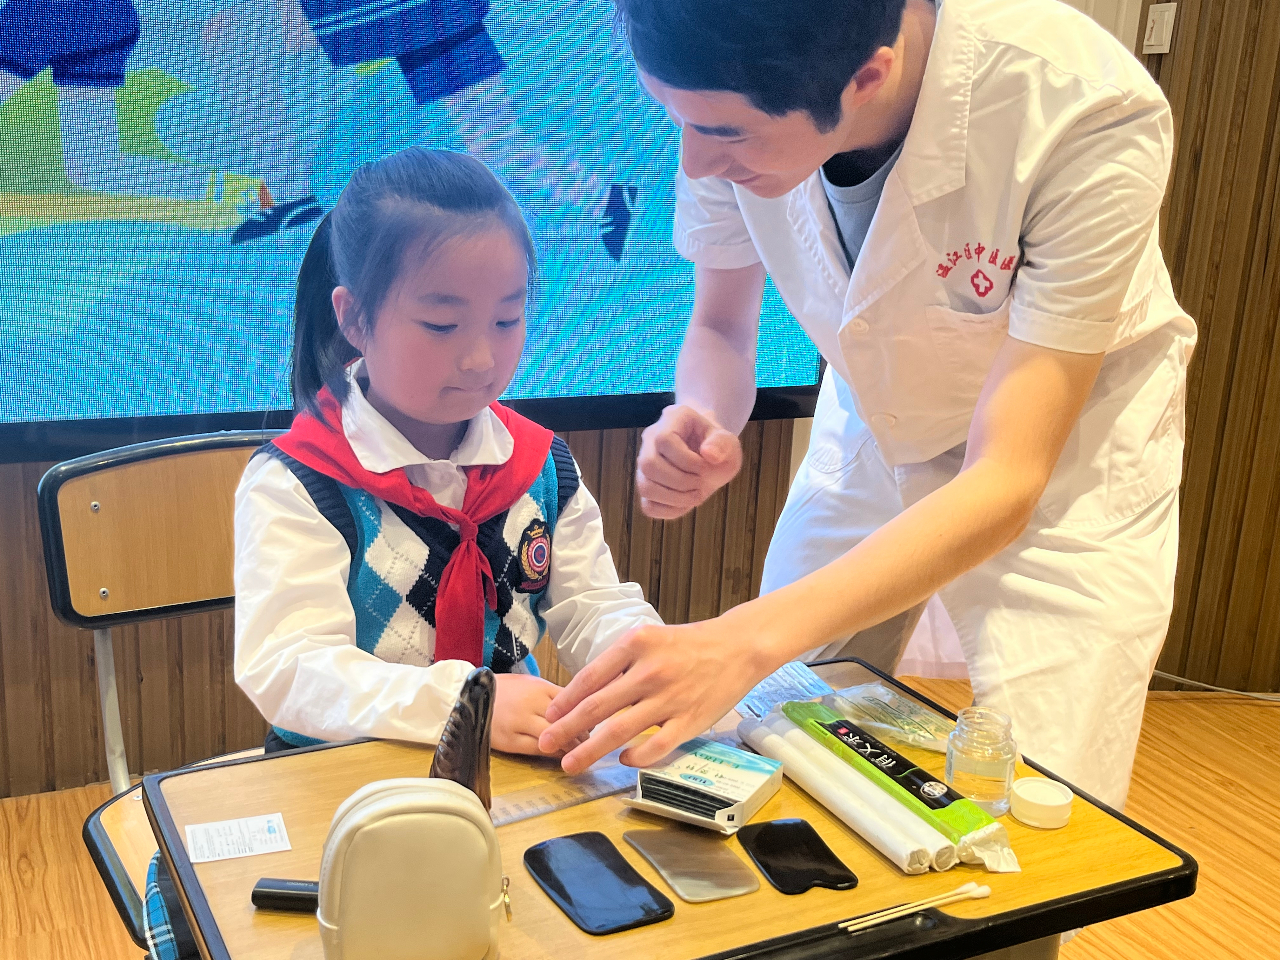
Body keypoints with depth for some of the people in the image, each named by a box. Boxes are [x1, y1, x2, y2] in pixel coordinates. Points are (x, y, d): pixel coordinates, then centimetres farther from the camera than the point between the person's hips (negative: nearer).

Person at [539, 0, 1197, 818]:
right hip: (871, 427, 4)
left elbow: (1007, 482, -35)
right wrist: (703, 429, -29)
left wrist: (745, 641, -45)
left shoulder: (1093, 114, -35)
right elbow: (722, 327, -5)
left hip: (1068, 447, -3)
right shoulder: (736, 87, -22)